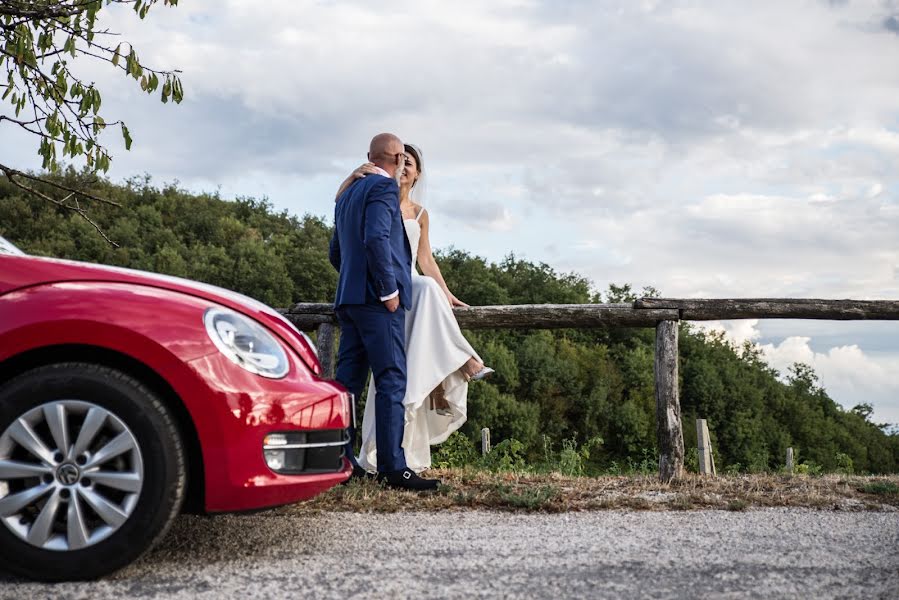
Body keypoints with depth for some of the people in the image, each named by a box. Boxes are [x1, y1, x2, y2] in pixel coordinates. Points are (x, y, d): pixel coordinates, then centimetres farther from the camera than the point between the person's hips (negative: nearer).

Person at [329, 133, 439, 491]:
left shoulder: (349, 193, 22)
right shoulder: (384, 187, -6)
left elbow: (335, 252, 25)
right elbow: (376, 239, -20)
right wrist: (389, 290, -17)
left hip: (349, 299, 9)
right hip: (378, 300, -9)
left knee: (348, 380, 7)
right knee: (391, 381, -10)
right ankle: (392, 467, -13)